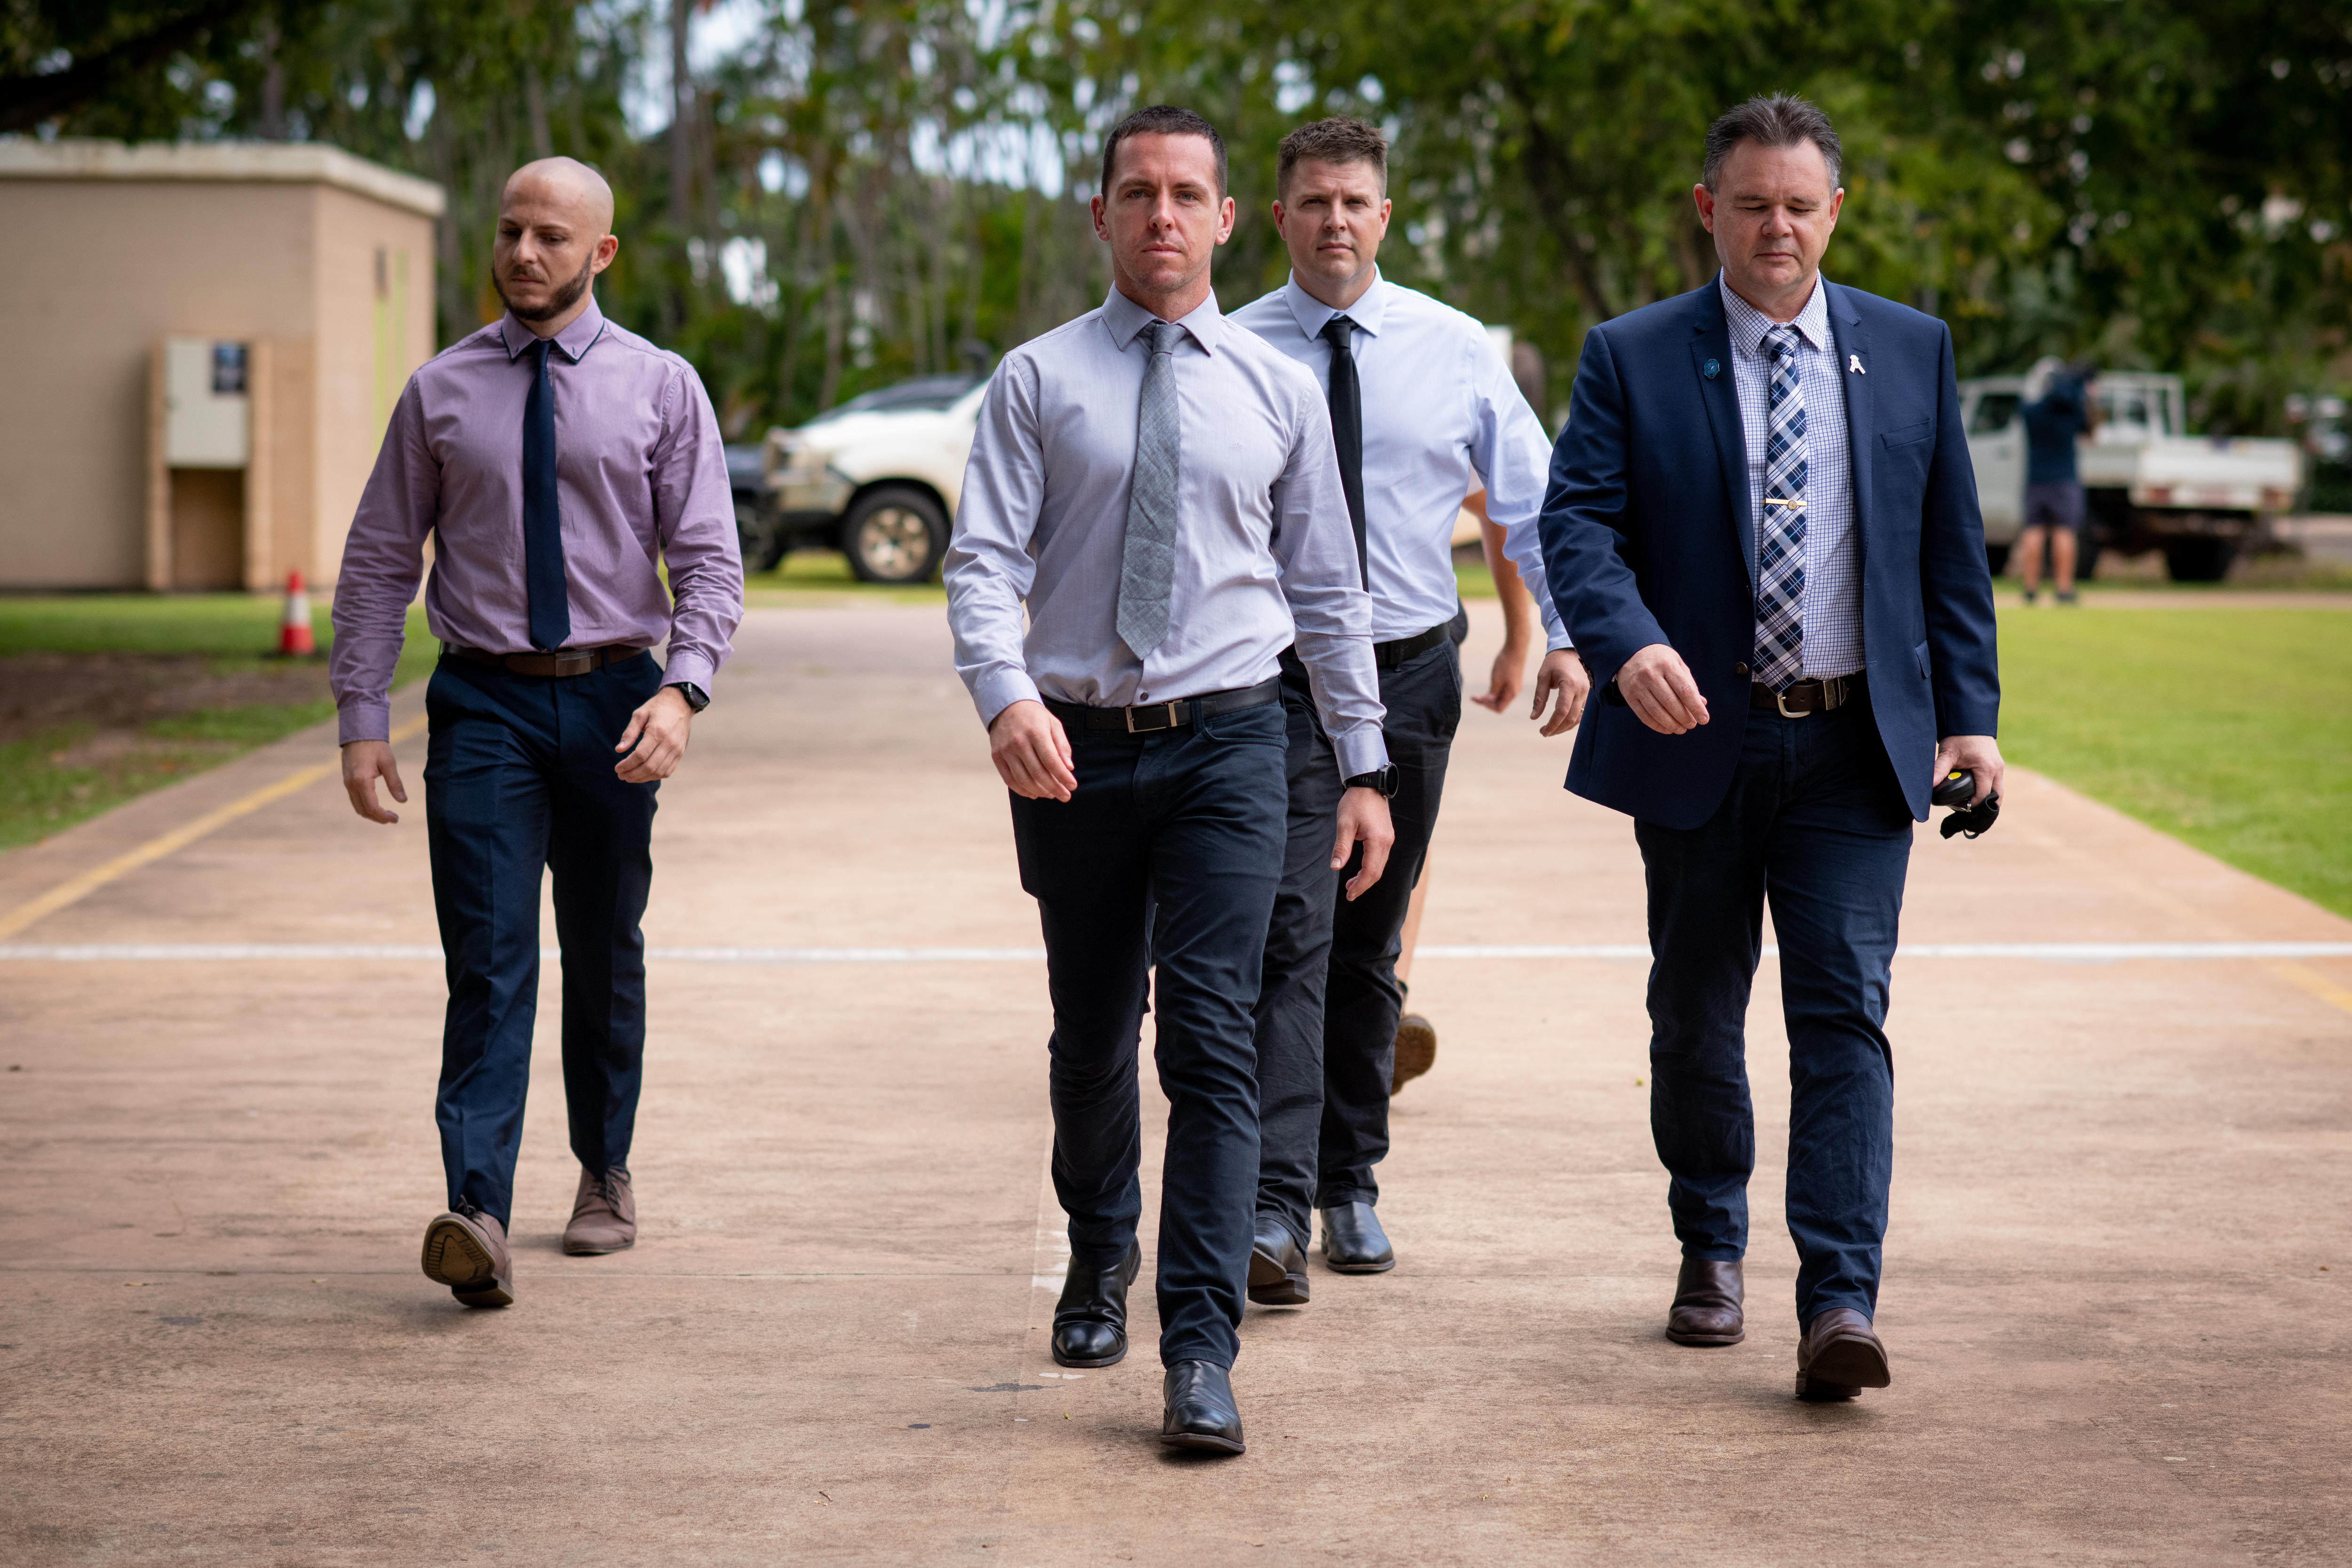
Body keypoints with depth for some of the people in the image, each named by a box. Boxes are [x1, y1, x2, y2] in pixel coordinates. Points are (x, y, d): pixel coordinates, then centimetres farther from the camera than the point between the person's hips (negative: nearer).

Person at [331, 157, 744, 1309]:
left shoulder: (660, 388, 2)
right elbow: (379, 563, 6)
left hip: (612, 698, 1)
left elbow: (709, 562, -2)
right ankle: (477, 1220, -20)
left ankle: (605, 1175, 30)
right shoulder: (440, 392, 5)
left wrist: (682, 689, -19)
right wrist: (361, 718, -2)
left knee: (605, 954, 13)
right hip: (484, 703, -1)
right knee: (490, 958, -12)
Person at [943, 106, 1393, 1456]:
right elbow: (985, 559, -6)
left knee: (1213, 1039, -11)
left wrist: (1366, 767, 7)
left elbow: (1329, 588, 10)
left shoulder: (1280, 392, 7)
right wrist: (1007, 695, -25)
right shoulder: (1038, 382, 3)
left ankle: (1202, 1352, -11)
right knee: (1092, 1034, 14)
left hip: (1227, 743, -1)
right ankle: (1103, 1256, 39)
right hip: (1074, 748, 1)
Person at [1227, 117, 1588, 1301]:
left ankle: (1350, 1185, 24)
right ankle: (1275, 1211, -18)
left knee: (1369, 948, 12)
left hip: (1410, 671, 3)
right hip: (1276, 676, -2)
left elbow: (1532, 496, 6)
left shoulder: (1455, 349, 2)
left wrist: (1566, 635, -6)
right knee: (1293, 934, -14)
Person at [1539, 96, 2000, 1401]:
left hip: (1856, 749, 0)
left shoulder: (1912, 351, 8)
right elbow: (1578, 523, -9)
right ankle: (1710, 1251, 31)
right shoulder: (1630, 359, 1)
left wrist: (1969, 713, 3)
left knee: (1844, 1009, -9)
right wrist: (1629, 646, -28)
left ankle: (1840, 1300, -13)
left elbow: (1952, 546, 10)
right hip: (1698, 740, 0)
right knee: (1696, 1012, 12)